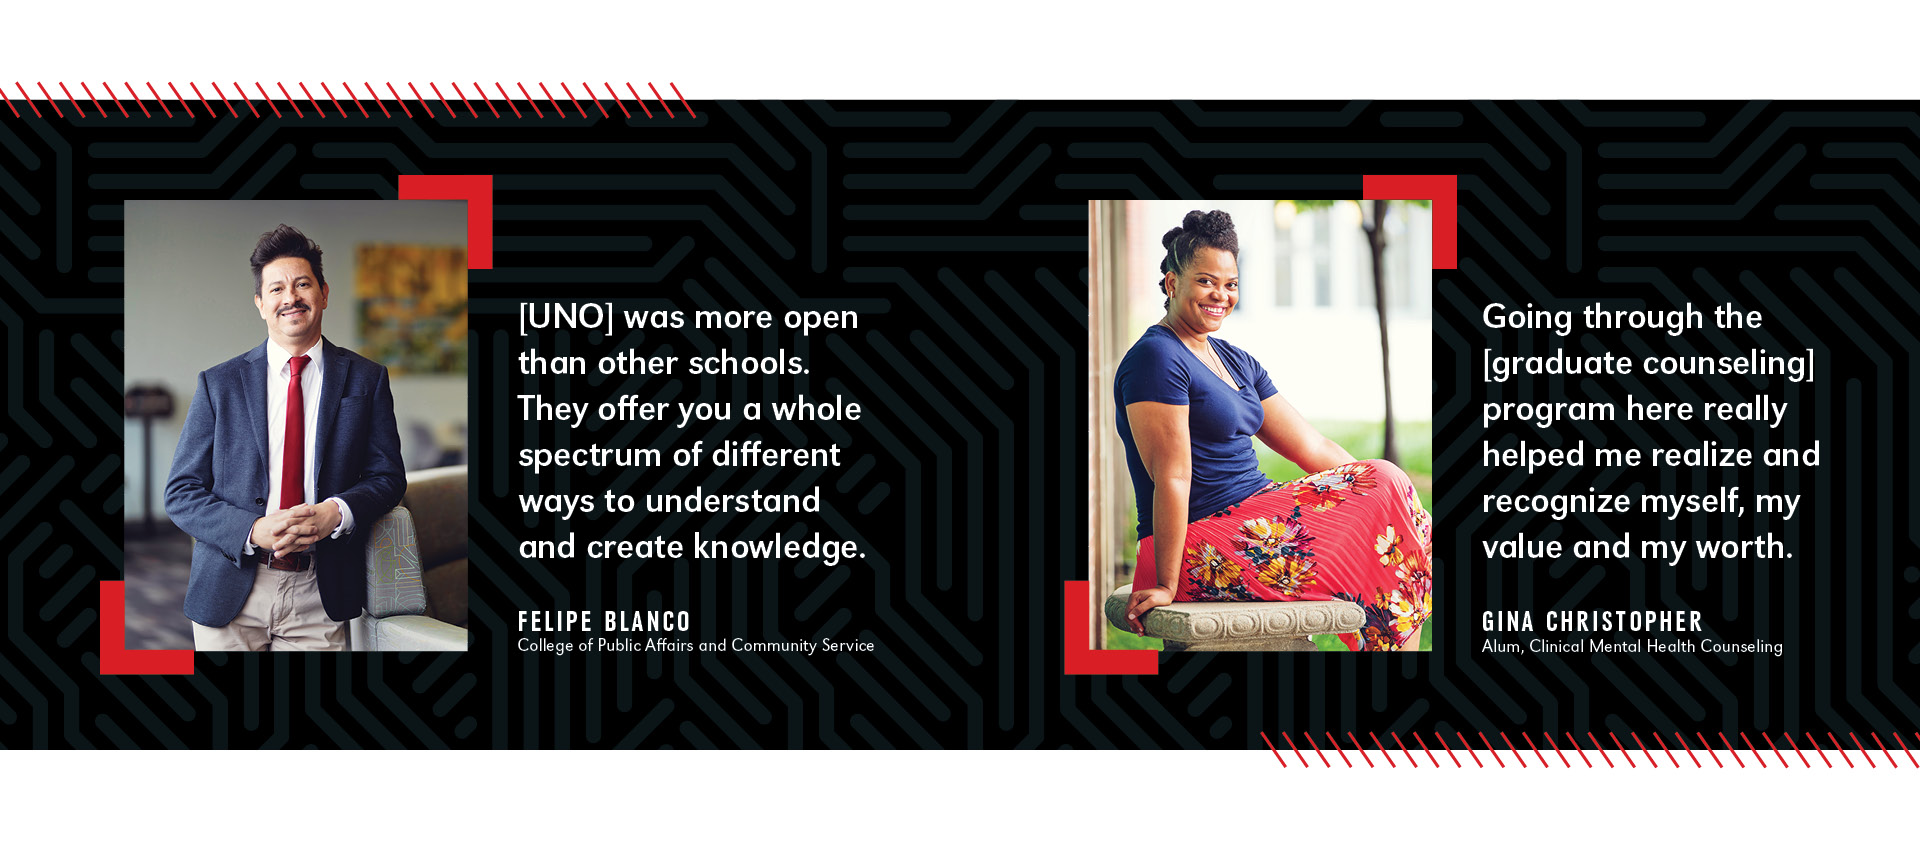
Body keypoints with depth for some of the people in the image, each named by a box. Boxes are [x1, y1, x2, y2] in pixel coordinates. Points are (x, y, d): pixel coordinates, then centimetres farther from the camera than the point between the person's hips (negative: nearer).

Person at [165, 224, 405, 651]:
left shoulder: (366, 379, 7)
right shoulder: (218, 383, 5)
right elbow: (182, 493, 2)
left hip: (319, 599, 0)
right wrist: (253, 531, -16)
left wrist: (336, 513, -16)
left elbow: (387, 476, 6)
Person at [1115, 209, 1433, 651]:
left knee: (1387, 483, -5)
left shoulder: (1237, 362, 18)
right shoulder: (1156, 358, -12)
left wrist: (1387, 494, 6)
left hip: (1254, 515, 9)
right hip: (1198, 546, -9)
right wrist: (1166, 585, -21)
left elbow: (1314, 448, 16)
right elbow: (1171, 477, -18)